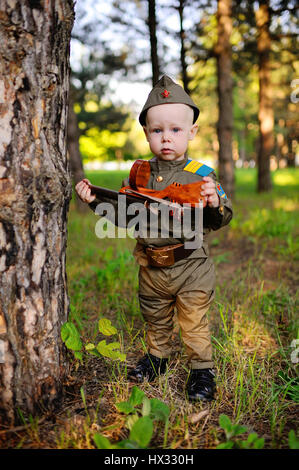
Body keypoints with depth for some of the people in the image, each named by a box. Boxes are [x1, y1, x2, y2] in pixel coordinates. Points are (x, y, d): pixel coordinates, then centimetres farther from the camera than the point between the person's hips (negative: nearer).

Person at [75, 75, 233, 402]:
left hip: (191, 267, -4)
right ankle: (157, 357, 45)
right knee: (155, 319, 22)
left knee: (194, 323, 3)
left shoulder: (201, 175, -11)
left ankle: (202, 369, 23)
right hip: (152, 268, 4)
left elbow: (222, 219, -11)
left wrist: (214, 204, -32)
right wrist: (96, 200, -1)